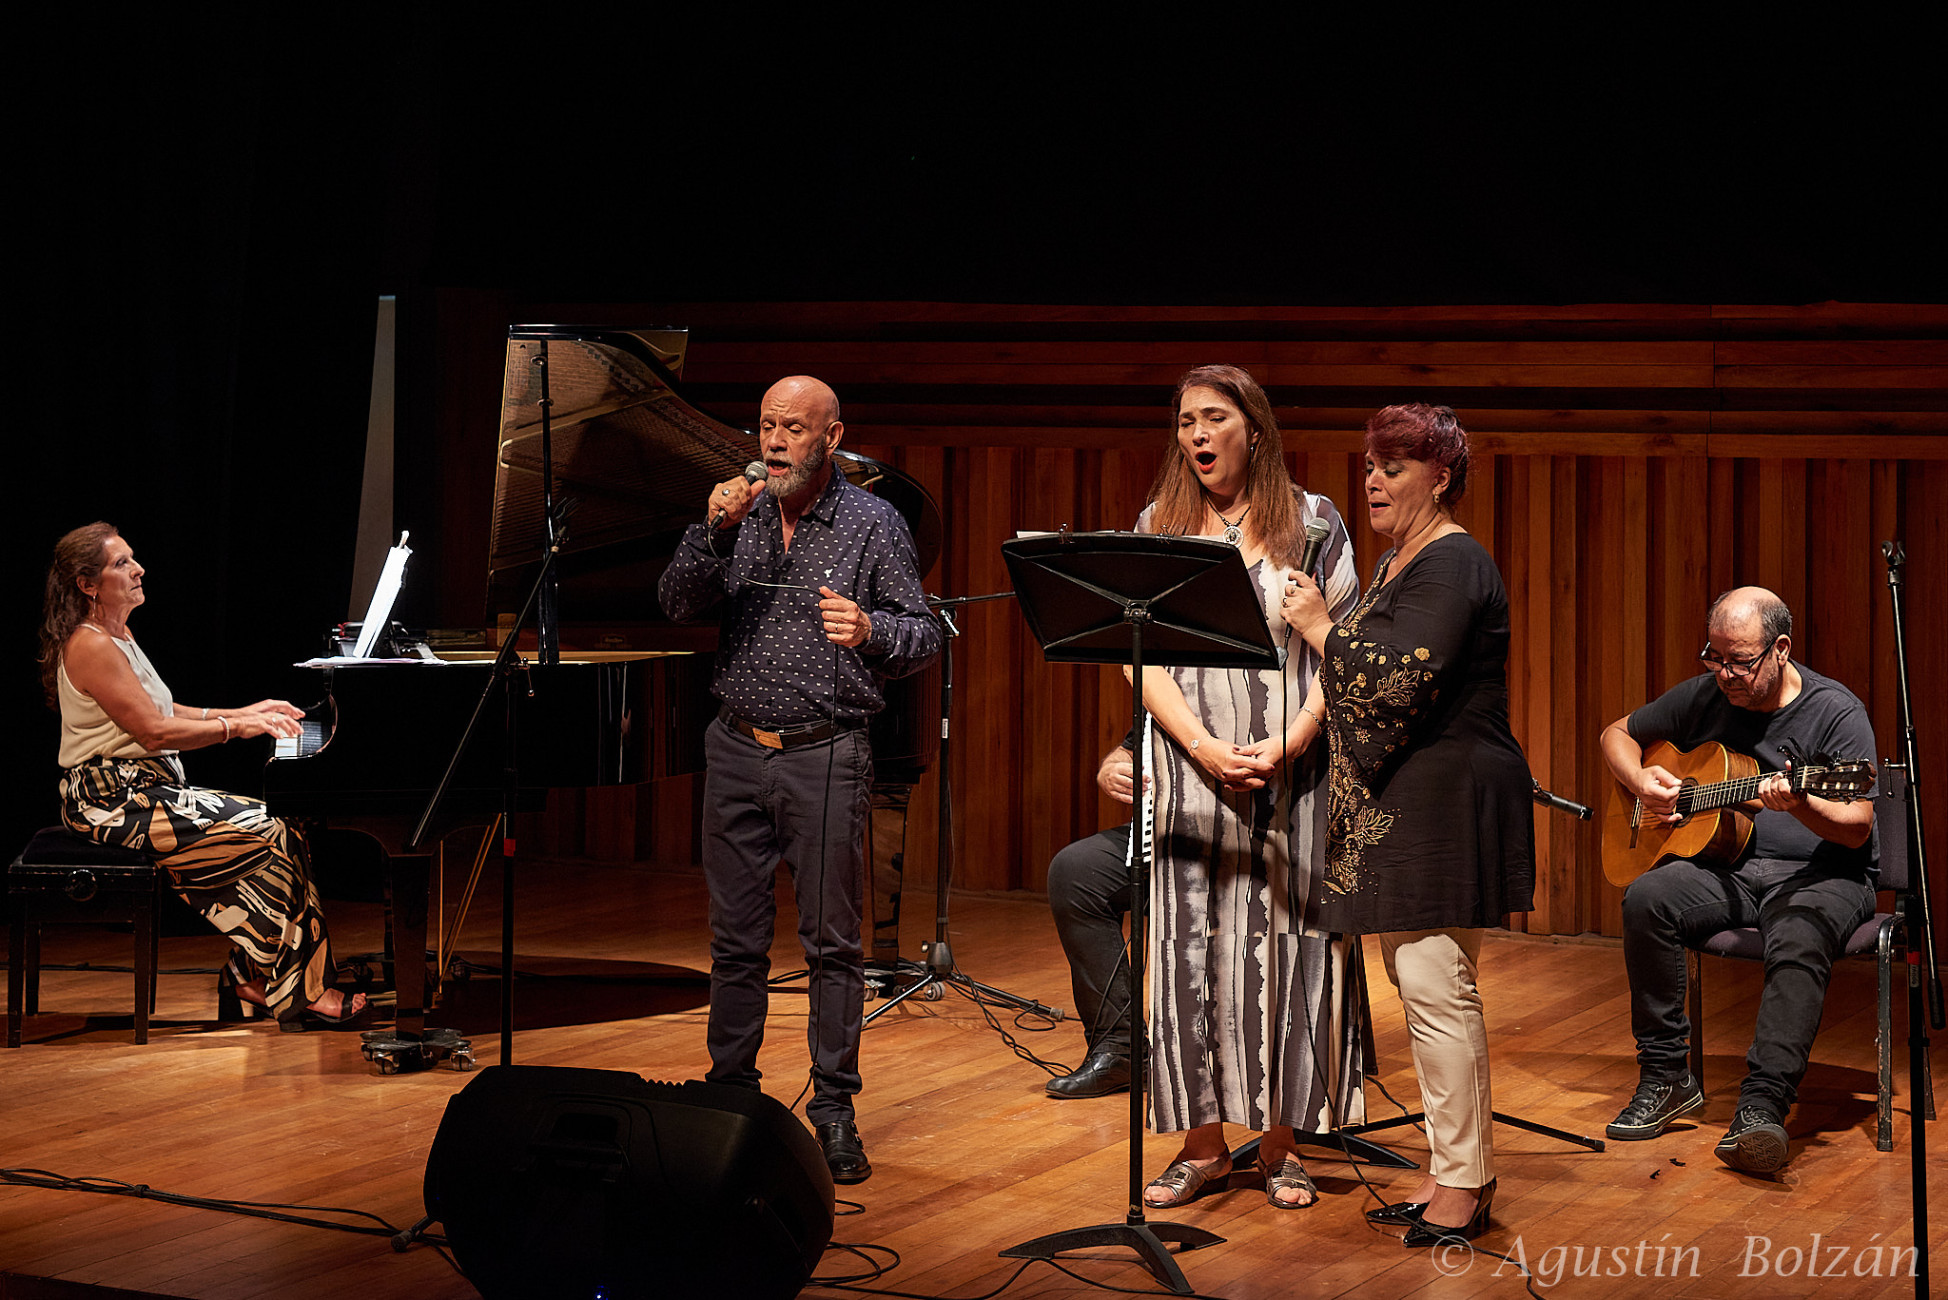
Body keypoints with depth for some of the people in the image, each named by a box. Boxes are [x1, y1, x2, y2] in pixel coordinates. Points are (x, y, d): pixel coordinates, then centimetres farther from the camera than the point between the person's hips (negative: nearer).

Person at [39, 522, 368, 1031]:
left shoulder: (116, 636, 17)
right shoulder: (90, 647, -17)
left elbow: (162, 713, 20)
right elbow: (154, 731, -22)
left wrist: (243, 712, 11)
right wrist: (237, 727, -17)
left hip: (147, 789, 10)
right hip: (113, 803, -10)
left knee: (276, 826, -2)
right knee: (272, 837, -18)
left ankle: (251, 979, -3)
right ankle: (294, 993, -11)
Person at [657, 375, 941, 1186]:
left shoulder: (873, 524, -1)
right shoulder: (739, 514, 8)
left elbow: (923, 637, -3)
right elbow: (676, 604, -2)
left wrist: (867, 629, -23)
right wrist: (714, 532, -16)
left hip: (826, 755, -3)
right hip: (737, 750, 3)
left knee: (832, 940, -1)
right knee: (735, 937, 9)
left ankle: (834, 1111, 6)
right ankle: (729, 1092, 21)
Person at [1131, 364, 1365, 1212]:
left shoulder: (1311, 522, 3)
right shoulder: (1157, 528, 8)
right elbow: (1141, 658, 2)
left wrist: (1286, 745, -14)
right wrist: (1205, 749, -12)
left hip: (1291, 774, -1)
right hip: (1191, 776, 1)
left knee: (1284, 947, 1)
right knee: (1189, 947, 1)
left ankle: (1280, 1145, 9)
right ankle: (1202, 1143, 10)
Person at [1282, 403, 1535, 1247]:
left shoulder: (1451, 565, -13)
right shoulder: (1398, 562, 18)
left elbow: (1396, 682, -23)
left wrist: (1320, 627, -15)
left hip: (1443, 798, -11)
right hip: (1393, 808, 11)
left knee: (1435, 987, -10)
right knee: (1420, 988, 12)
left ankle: (1464, 1188, -6)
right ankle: (1448, 1174, 18)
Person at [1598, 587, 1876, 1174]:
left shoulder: (1836, 712, -8)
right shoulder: (1704, 697, 7)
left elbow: (1856, 829, -14)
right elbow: (1618, 734, 21)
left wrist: (1799, 805, -35)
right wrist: (1641, 782, 0)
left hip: (1818, 874, -4)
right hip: (1725, 868, 4)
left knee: (1799, 938, -38)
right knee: (1647, 898, -26)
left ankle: (1762, 1106, -46)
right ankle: (1666, 1077, -17)